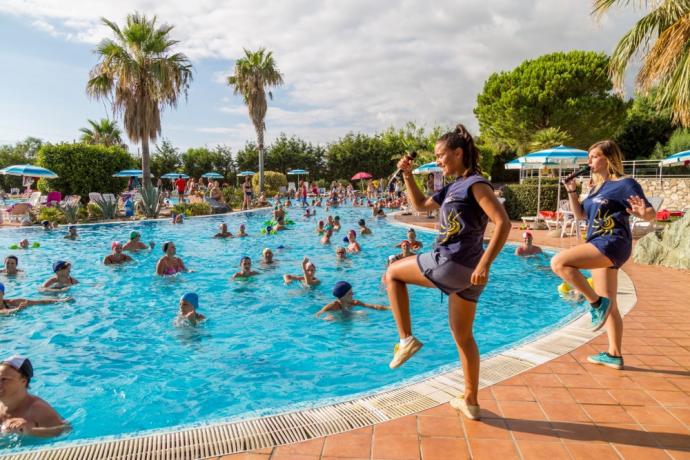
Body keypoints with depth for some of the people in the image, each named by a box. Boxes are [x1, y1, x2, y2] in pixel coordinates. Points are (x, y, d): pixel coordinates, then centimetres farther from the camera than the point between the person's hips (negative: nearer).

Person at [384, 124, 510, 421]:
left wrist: (484, 264, -26)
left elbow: (503, 223, -20)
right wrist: (407, 174, 16)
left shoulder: (476, 184, -10)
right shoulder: (453, 187, 16)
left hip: (450, 264, -9)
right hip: (464, 273, 9)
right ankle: (470, 401, 28)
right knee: (463, 335, 17)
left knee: (392, 273, 9)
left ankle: (406, 339, 7)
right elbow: (420, 205, 26)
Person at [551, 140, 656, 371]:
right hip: (600, 246, 9)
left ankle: (596, 302, -13)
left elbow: (652, 214, -10)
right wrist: (572, 191, 12)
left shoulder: (625, 184, -7)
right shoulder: (597, 187, 16)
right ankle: (614, 355, 22)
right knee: (609, 306, 13)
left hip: (612, 244, -9)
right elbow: (580, 214, 23)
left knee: (559, 262, -26)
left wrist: (642, 212, -33)